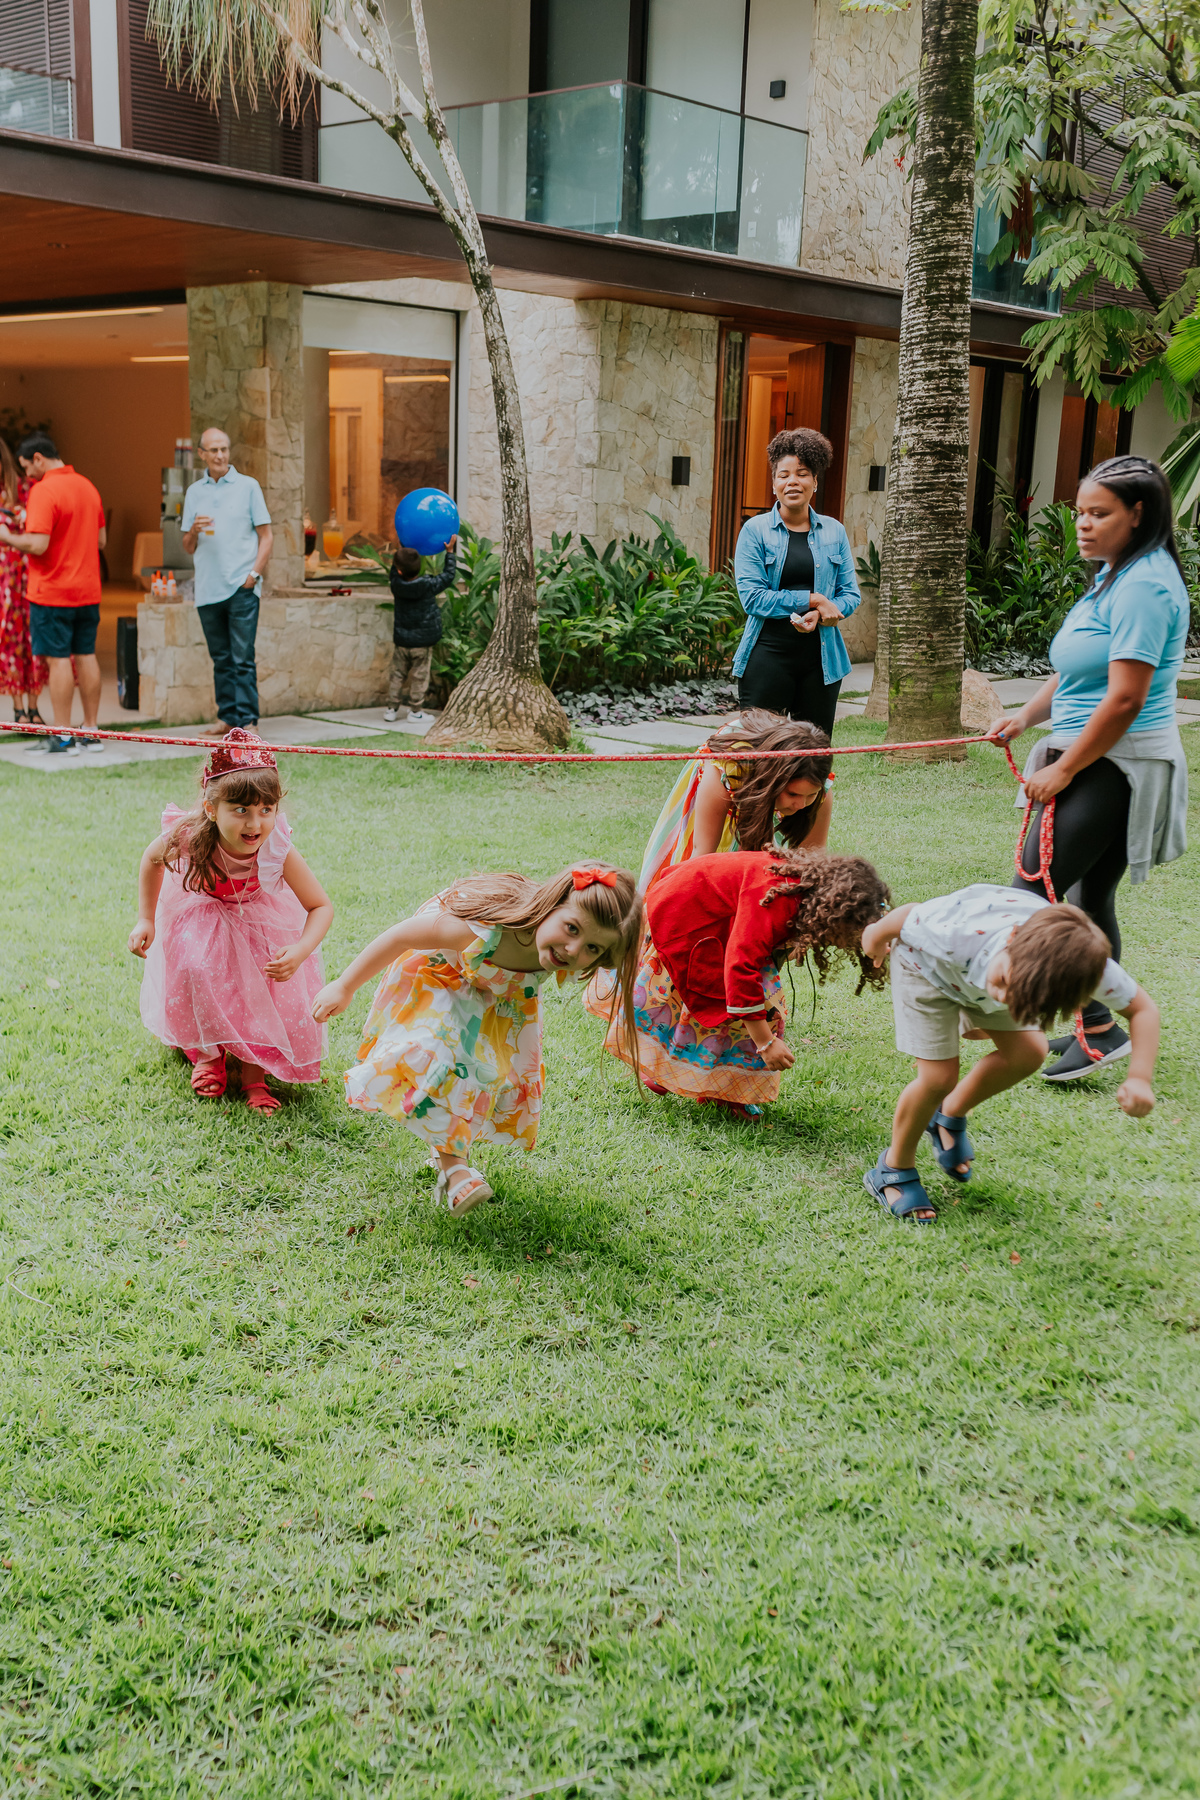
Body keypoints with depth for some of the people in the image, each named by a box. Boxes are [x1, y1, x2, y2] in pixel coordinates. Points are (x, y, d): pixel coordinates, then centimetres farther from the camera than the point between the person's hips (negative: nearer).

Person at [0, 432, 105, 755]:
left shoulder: (43, 491, -15)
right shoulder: (87, 486, 10)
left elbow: (37, 545, -22)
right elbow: (101, 540, 16)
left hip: (52, 592, -7)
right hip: (87, 590, 7)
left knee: (59, 659, -3)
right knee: (85, 656, 10)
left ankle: (63, 737, -1)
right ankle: (91, 731, 14)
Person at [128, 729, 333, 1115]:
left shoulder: (279, 852, -37)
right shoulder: (187, 837, -35)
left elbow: (321, 906, -24)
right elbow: (152, 860, -9)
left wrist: (299, 952, -41)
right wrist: (145, 920, -9)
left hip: (261, 920, 0)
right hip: (202, 917, 0)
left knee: (267, 987, -12)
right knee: (196, 969, -20)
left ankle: (254, 1071, 13)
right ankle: (208, 1053, 8)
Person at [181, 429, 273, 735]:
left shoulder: (247, 486, 4)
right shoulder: (194, 492, 13)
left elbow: (266, 535, 4)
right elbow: (188, 548, 15)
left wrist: (254, 573, -8)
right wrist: (194, 530, -7)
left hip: (241, 586, -4)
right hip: (207, 589, 4)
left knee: (243, 658, -8)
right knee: (221, 659, 7)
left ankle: (248, 719, -6)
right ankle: (227, 716, 13)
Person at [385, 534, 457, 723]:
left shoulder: (396, 585, -9)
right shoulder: (428, 586, -16)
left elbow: (394, 572, 13)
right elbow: (448, 575, -5)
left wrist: (402, 545, 18)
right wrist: (450, 551, 3)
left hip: (401, 641, 3)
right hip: (422, 642, -3)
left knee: (398, 675, 14)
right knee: (419, 677, 7)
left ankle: (392, 709, 18)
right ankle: (415, 711, 13)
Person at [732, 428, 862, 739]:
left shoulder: (834, 532, 10)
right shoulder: (755, 530, 0)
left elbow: (851, 594, 8)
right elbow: (751, 596, -9)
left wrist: (820, 615, -13)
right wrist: (813, 600, -12)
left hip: (821, 657, 3)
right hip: (768, 655, -3)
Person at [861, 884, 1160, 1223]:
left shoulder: (1086, 964, -38)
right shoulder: (959, 935, -46)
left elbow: (1142, 1008, -22)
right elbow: (906, 917, -26)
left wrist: (1139, 1079, -36)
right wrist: (875, 937, -3)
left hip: (982, 966, 4)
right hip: (927, 963, -4)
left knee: (1028, 1053, -9)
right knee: (939, 1078, -11)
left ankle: (951, 1116, 18)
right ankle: (894, 1170, 13)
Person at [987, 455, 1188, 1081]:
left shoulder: (1144, 584, -18)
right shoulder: (1115, 576, 15)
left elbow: (1125, 699, -23)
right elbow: (1081, 672, 24)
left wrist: (1063, 770, -17)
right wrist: (1026, 715, 9)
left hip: (1114, 767, -10)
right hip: (1104, 766, 10)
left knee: (1031, 894, -11)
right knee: (1091, 897, 15)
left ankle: (1098, 1028, -5)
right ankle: (1096, 1027, 24)